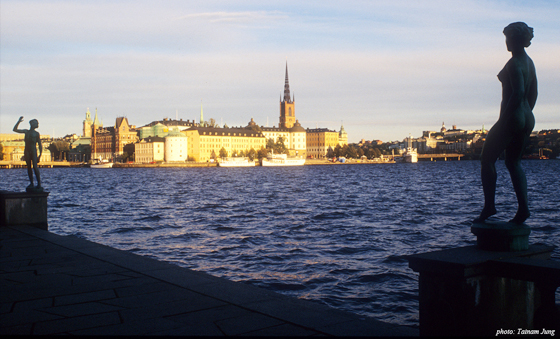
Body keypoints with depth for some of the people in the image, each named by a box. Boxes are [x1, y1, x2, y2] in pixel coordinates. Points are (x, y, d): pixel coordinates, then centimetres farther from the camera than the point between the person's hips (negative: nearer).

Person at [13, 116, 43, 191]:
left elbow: (40, 145, 3)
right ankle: (31, 184, 7)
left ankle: (39, 185, -17)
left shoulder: (36, 134, 4)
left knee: (35, 167, -15)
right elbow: (15, 129, 14)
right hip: (27, 151, 5)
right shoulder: (26, 132, 14)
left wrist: (40, 155, -4)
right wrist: (19, 121, 3)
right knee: (29, 167, 3)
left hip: (33, 151, -5)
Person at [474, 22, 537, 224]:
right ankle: (523, 207, 4)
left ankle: (489, 206, 2)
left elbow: (518, 93, -24)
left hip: (512, 118, -9)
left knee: (487, 160, 3)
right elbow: (533, 93, 18)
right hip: (527, 119, 9)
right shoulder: (529, 62, 13)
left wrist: (503, 120, -21)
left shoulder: (514, 63, -15)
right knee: (513, 162, 15)